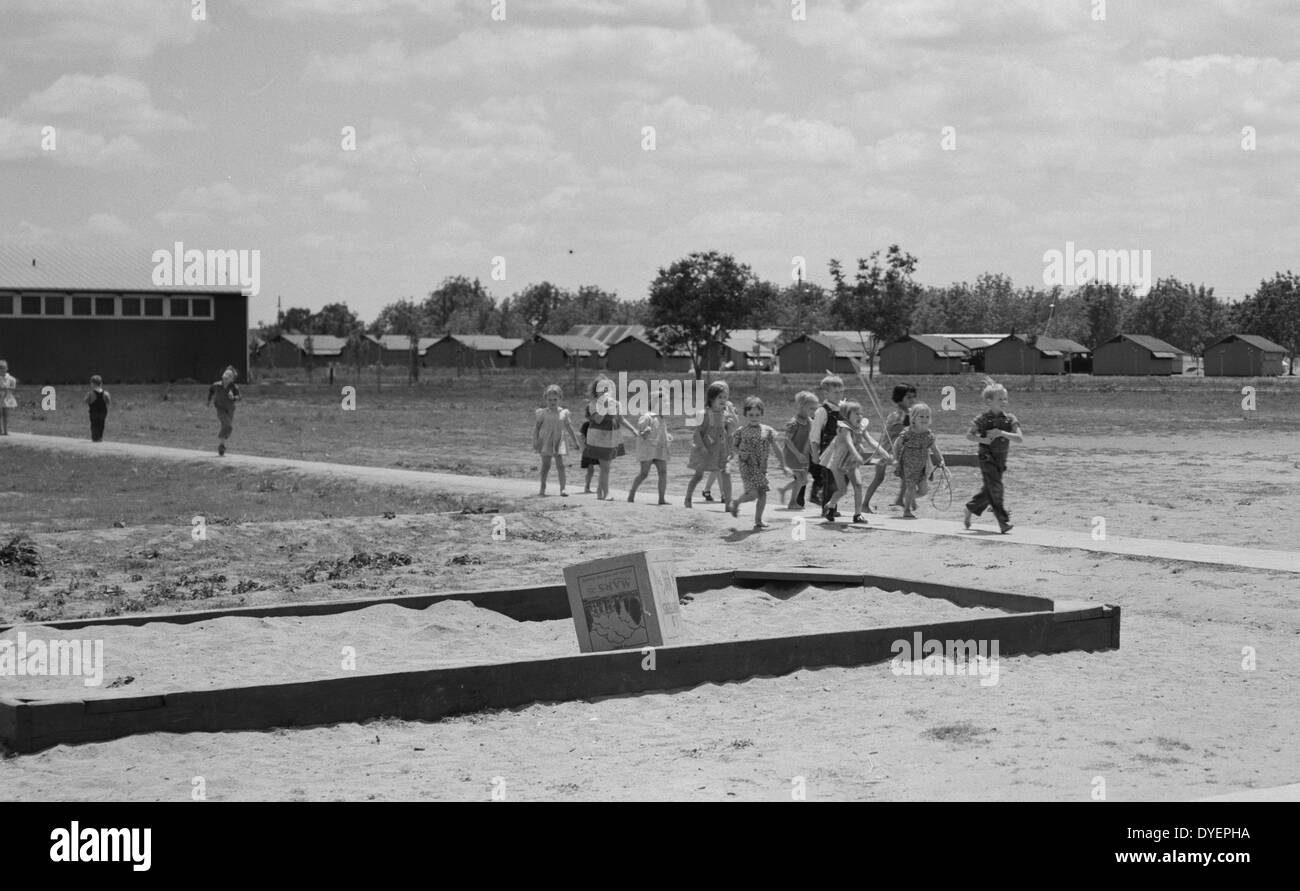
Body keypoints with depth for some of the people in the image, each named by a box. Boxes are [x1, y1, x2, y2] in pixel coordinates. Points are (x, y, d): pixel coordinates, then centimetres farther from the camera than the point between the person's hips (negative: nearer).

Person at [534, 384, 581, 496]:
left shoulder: (563, 413, 5)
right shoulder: (543, 413, -1)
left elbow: (569, 428, 12)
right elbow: (537, 427, 1)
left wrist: (575, 442, 13)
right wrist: (536, 442, -8)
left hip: (558, 442, 1)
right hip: (545, 442, -1)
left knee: (560, 466, -5)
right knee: (546, 465, 1)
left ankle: (562, 489, -5)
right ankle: (542, 488, 14)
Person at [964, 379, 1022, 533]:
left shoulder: (1009, 419, 0)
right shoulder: (984, 419, -8)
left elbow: (1020, 438, -9)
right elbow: (969, 435, 0)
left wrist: (1002, 433, -22)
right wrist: (982, 439, -18)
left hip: (1001, 458, 5)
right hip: (987, 458, -5)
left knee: (989, 489, 15)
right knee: (995, 489, -12)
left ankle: (970, 509, 36)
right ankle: (1003, 522, -12)